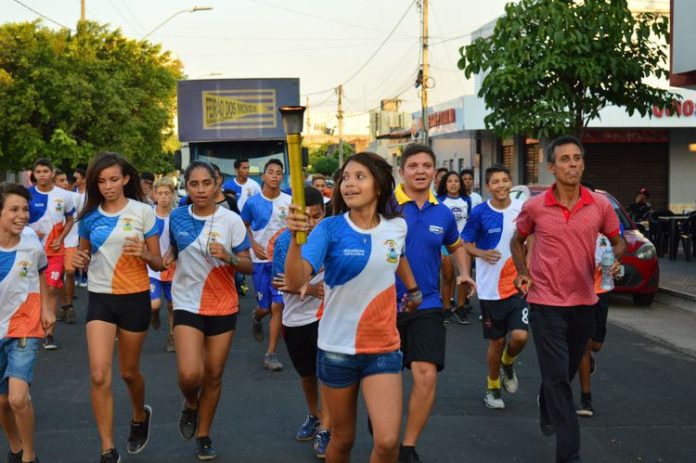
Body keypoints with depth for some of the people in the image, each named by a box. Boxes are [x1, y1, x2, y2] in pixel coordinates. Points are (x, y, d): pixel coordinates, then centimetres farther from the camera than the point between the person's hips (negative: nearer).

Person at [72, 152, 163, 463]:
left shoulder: (143, 212, -6)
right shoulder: (90, 216, 2)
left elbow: (158, 263, -2)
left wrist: (144, 254, -24)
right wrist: (79, 260, -7)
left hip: (134, 298, -2)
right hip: (99, 298, 2)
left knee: (128, 371, 12)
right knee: (99, 376, -10)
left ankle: (140, 417, 45)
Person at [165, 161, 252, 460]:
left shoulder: (231, 220, -8)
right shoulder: (177, 217, -1)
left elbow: (249, 266, -5)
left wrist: (228, 257, -24)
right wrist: (168, 256, -3)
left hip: (223, 306, 0)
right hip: (188, 304, 0)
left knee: (213, 375, 8)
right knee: (189, 374, -16)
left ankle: (203, 436, 27)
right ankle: (191, 405, 20)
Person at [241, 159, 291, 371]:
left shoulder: (289, 202, -2)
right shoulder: (252, 202, -1)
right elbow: (244, 226, 13)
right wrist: (254, 245, -2)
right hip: (260, 260, 0)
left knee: (277, 306, -7)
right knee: (264, 307, 7)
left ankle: (271, 354, 1)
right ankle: (256, 318, 46)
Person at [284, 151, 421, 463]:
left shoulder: (397, 227, -2)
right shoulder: (329, 229, -12)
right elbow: (295, 282, -26)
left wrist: (413, 289, 33)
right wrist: (296, 238, -41)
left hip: (383, 348, 2)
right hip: (337, 347, -1)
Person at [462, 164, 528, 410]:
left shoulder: (522, 209, -2)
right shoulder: (480, 212, -5)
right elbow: (466, 244, 3)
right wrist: (482, 253, -18)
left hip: (518, 284, 1)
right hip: (490, 287, -1)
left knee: (520, 336, -13)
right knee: (496, 341, 7)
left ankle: (507, 365, 22)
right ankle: (492, 387, 30)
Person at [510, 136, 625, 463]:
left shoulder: (600, 205, -4)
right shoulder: (534, 207, -7)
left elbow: (617, 241, 10)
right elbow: (517, 240, 11)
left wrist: (617, 259, -12)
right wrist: (523, 273, -3)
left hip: (584, 301, 3)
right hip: (546, 302, -3)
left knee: (567, 371, 20)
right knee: (558, 377, -5)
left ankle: (547, 409, 51)